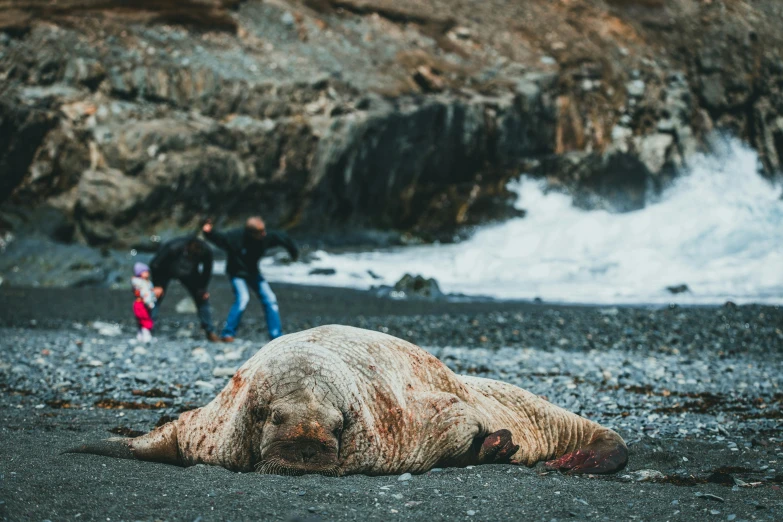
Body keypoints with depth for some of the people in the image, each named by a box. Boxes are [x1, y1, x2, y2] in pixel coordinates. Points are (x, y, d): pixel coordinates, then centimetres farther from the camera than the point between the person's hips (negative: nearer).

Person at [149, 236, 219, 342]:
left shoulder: (206, 251, -32)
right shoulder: (173, 248, -42)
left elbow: (207, 270, -9)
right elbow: (154, 265, -27)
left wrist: (202, 288, -8)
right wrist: (157, 285, -23)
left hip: (189, 274, 3)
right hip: (166, 272, -3)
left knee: (202, 298, -7)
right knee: (157, 297, -17)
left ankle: (210, 331, 2)